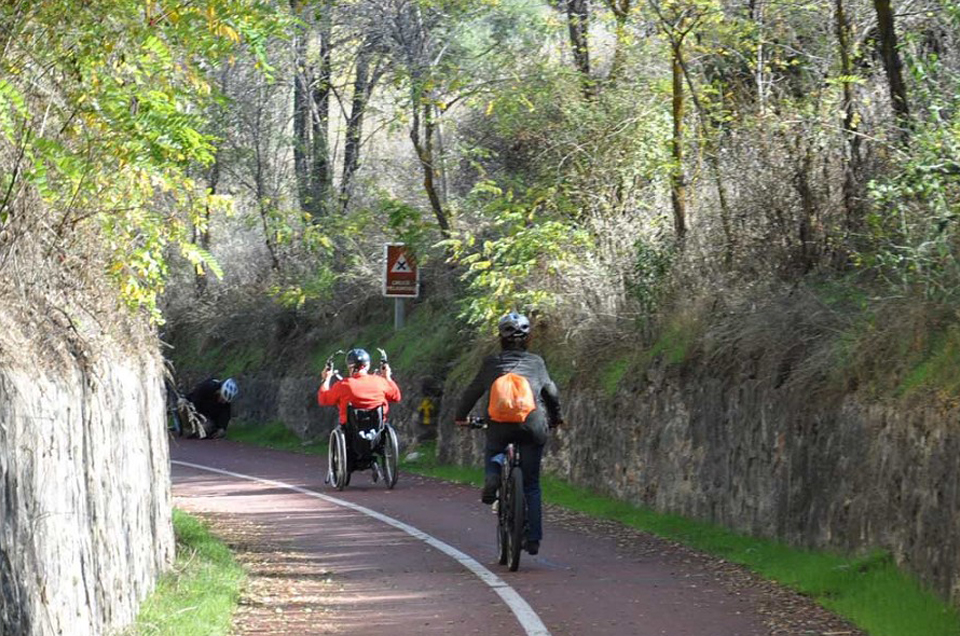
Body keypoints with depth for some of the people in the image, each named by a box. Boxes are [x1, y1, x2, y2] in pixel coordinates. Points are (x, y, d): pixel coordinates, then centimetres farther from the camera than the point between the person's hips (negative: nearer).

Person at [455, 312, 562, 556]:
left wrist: (461, 417, 34)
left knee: (492, 453, 29)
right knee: (531, 485, 9)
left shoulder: (491, 363, 12)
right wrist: (555, 418, 38)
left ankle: (491, 480, -6)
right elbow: (551, 393, 20)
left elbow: (473, 392, 18)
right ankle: (533, 538, 5)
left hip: (500, 423, -1)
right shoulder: (536, 362, 14)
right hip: (533, 424, 1)